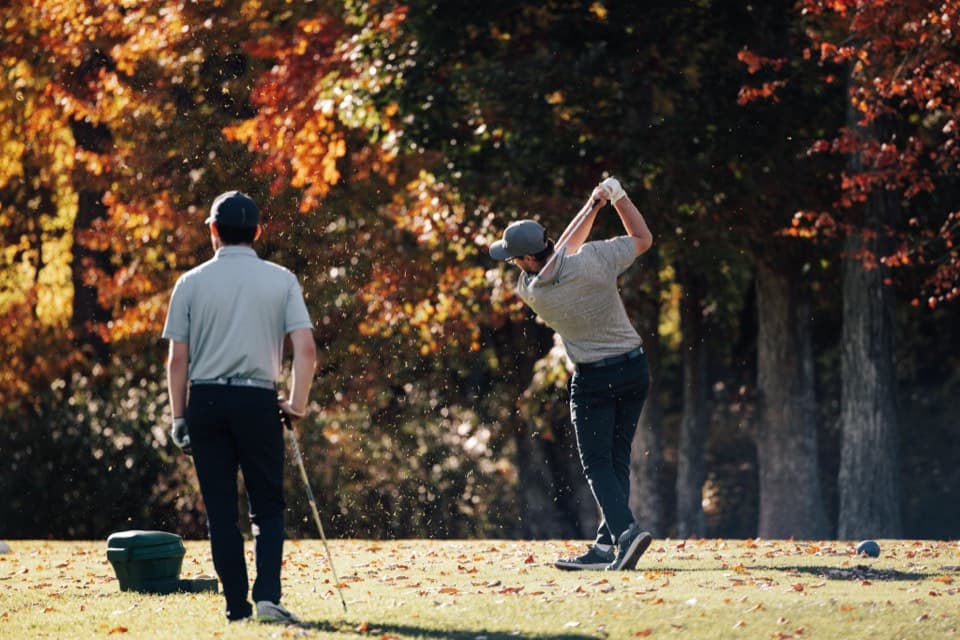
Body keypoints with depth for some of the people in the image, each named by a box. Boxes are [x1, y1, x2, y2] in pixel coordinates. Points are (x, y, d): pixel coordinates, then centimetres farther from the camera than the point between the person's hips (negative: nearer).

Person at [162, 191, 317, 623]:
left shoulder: (191, 283, 3)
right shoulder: (281, 280, 4)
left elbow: (178, 358, 1)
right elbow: (306, 348, -6)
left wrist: (179, 418, 7)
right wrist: (297, 404, 1)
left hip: (205, 398, 0)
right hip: (258, 400, 0)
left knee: (221, 511, 7)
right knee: (267, 508, 7)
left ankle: (237, 606, 7)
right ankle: (268, 597, -11)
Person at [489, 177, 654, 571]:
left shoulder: (530, 291, -13)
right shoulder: (593, 258, -13)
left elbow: (563, 250, 4)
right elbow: (643, 238, 2)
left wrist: (593, 205, 6)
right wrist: (617, 196, 8)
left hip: (593, 378, -4)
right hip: (635, 368, 4)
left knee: (597, 464, 1)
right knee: (617, 460, 11)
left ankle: (625, 531, -22)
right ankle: (605, 548, 10)